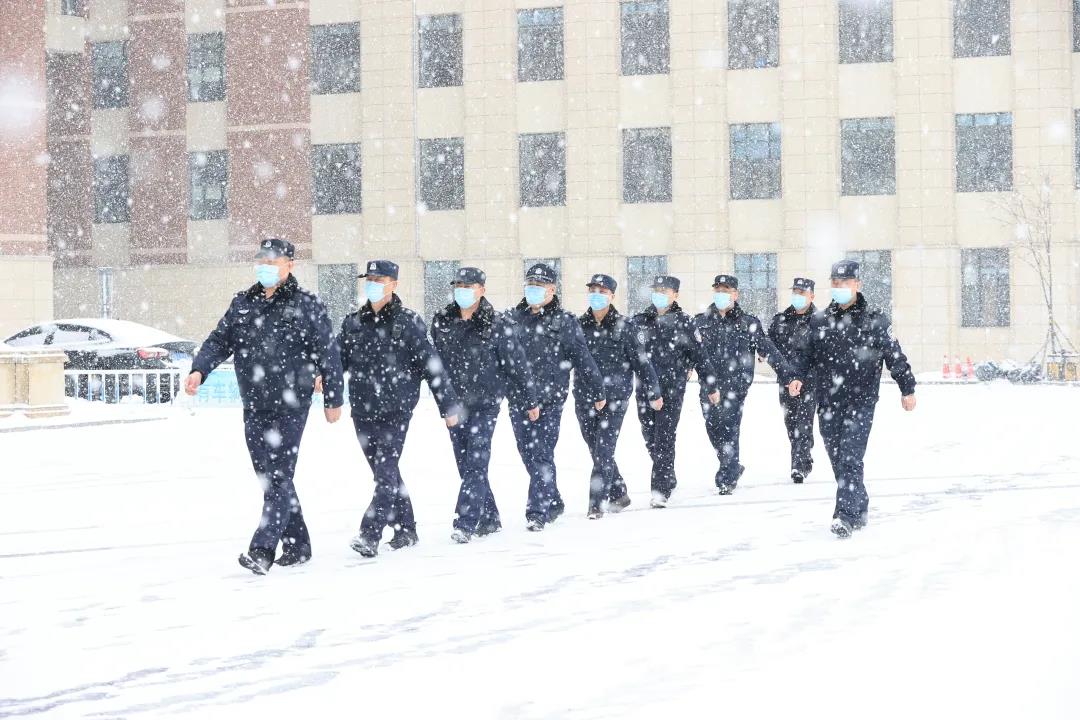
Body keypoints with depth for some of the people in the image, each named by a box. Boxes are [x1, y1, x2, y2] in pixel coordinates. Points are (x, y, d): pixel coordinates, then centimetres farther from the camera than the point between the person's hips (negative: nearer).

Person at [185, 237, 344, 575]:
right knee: (270, 478, 11)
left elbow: (328, 354, -1)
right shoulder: (242, 304, 11)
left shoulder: (307, 306, -4)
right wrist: (199, 370, -11)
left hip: (290, 407, -6)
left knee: (279, 478, -12)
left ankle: (261, 550, -19)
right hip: (254, 408, 6)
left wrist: (333, 399, 0)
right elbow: (219, 341, 7)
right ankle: (297, 546, 21)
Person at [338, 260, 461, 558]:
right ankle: (405, 529, 23)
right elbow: (339, 358, 9)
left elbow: (432, 365, -3)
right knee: (385, 473, 12)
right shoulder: (353, 323, 10)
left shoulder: (408, 323, -4)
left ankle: (369, 535, -18)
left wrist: (448, 406, -2)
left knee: (386, 472, -12)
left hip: (396, 412, -5)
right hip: (363, 411, 5)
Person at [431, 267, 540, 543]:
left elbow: (516, 363, 0)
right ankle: (489, 519, 20)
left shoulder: (497, 325, -6)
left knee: (476, 463, -10)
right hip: (454, 404, 5)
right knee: (465, 464, 8)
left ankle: (465, 524, -13)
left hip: (485, 403, -5)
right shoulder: (442, 322, 6)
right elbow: (433, 361, 16)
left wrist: (530, 400, 4)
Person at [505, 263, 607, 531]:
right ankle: (553, 502, 25)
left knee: (542, 455, -8)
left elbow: (582, 358, 1)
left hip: (550, 400, -4)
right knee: (529, 454, 10)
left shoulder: (564, 322, 0)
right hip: (519, 398, 4)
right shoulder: (512, 318, 9)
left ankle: (538, 511, -7)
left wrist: (596, 392, 2)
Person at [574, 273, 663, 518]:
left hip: (614, 399, -4)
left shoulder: (622, 326, -3)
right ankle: (618, 494, 26)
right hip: (584, 400, 4)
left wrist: (654, 392, 2)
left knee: (604, 451, -9)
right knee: (596, 451, 9)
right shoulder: (579, 325, 5)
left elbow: (640, 360, 1)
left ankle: (597, 503, -6)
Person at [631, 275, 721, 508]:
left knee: (665, 439, -7)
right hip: (644, 388, 4)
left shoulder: (683, 322, -1)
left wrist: (711, 387, 5)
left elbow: (699, 355, 3)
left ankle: (661, 489, -5)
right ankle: (668, 479, 27)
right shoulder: (640, 321, 7)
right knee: (650, 438, 8)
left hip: (672, 388, -4)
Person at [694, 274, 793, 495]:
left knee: (729, 431, -8)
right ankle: (733, 468, 29)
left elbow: (769, 351, 3)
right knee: (713, 431, 7)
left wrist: (788, 377, -1)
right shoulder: (701, 321, 7)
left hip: (735, 386, -3)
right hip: (709, 386, 3)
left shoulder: (748, 323, 2)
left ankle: (727, 479, 1)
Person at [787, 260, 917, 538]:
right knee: (837, 459, 8)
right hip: (828, 402, 5)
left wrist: (907, 389, -2)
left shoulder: (874, 320, 1)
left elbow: (894, 355, 2)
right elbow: (807, 354, 13)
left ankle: (846, 514, -19)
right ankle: (860, 509, 22)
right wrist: (798, 377, -5)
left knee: (850, 457, -15)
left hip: (860, 401, -5)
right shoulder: (819, 322, 11)